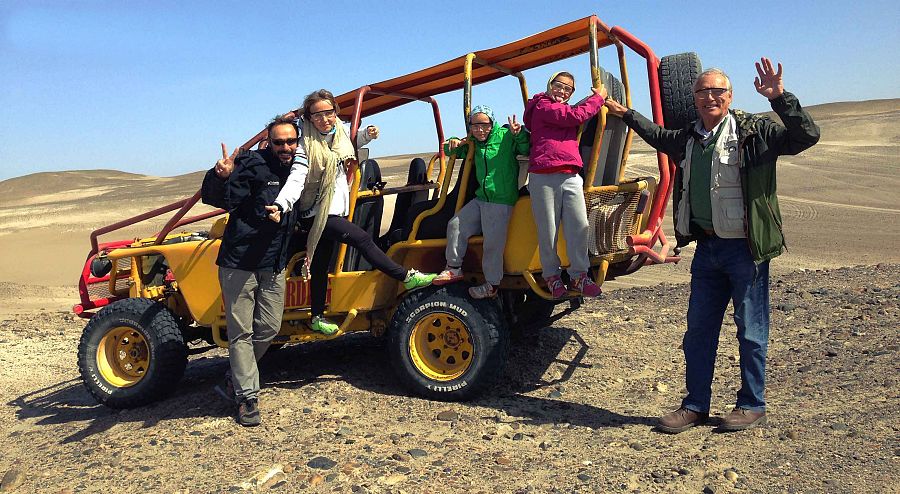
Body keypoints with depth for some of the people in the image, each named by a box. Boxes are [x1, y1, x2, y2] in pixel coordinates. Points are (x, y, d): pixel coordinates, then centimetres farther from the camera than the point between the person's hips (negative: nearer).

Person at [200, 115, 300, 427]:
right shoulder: (252, 164, -13)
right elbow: (217, 199, -24)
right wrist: (219, 178, -44)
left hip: (274, 266, 7)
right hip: (239, 262, -6)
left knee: (268, 329, 12)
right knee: (241, 332, 1)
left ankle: (234, 380, 32)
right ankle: (247, 398, 12)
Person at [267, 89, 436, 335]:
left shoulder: (339, 134, 4)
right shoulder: (306, 144, -17)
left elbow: (351, 148, 27)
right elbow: (295, 180, -28)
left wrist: (367, 135, 8)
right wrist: (280, 205, -44)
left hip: (337, 211, 7)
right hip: (316, 214, -7)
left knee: (321, 266, 13)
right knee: (362, 239, -14)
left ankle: (317, 317, 23)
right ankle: (407, 277, -5)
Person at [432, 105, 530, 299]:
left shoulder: (505, 136, -6)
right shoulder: (474, 144, 14)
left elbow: (527, 149, -13)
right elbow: (456, 152, 29)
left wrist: (519, 135, -30)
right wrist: (453, 144, 7)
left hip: (501, 201, -8)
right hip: (481, 198, 8)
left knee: (493, 243, -6)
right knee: (456, 224, 8)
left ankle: (491, 285, 9)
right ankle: (454, 269, 21)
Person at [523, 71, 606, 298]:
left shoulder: (565, 111, 28)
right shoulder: (543, 107, 0)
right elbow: (577, 115, -6)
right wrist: (598, 97, 5)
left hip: (571, 177, 7)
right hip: (544, 178, -7)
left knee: (579, 226, -1)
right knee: (548, 231, -1)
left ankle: (579, 275, 8)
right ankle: (552, 276, 12)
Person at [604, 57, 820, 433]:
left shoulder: (754, 132, -7)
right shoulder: (688, 139, 11)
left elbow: (806, 136, -19)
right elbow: (659, 136, 32)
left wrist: (779, 97, -29)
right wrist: (625, 114, 37)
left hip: (746, 247, -6)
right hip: (706, 247, 6)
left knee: (751, 331, 5)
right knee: (698, 329, 11)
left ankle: (752, 405, 22)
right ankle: (696, 405, 23)